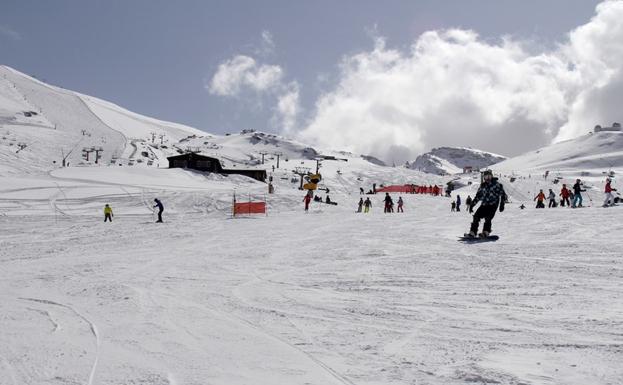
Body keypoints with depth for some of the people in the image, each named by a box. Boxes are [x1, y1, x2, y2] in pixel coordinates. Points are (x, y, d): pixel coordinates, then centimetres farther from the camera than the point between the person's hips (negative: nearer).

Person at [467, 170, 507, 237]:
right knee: (476, 216, -8)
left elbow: (503, 194, 2)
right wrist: (472, 204, 17)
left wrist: (502, 204, -7)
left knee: (487, 218, -22)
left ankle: (486, 232, -24)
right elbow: (478, 196, 22)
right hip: (484, 204, 5)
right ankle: (473, 232, -6)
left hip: (493, 205, -5)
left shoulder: (496, 184, 1)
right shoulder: (483, 185, 14)